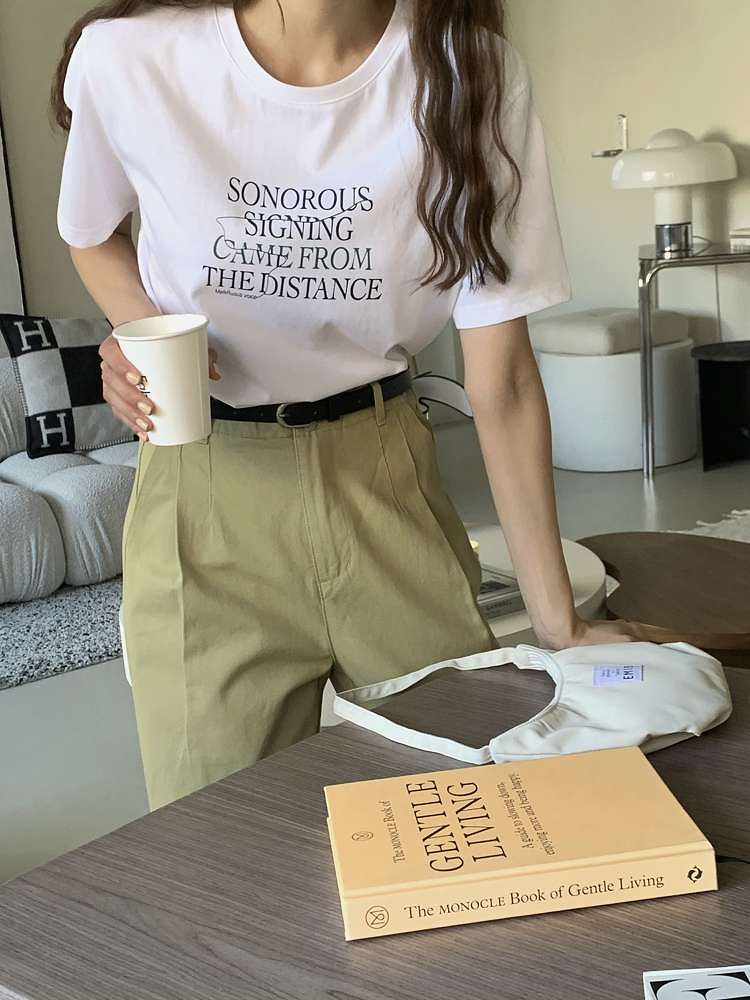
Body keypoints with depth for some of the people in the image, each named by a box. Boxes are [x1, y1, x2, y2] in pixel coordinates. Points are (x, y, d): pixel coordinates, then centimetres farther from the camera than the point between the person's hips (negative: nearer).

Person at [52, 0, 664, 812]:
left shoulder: (472, 73, -12)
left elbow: (500, 383, -9)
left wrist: (558, 622, -8)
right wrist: (142, 335, -11)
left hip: (385, 475, 1)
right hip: (202, 495, 0)